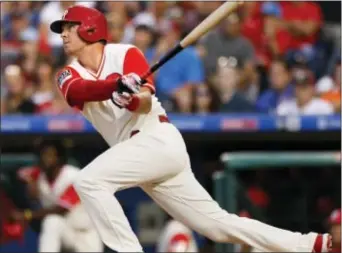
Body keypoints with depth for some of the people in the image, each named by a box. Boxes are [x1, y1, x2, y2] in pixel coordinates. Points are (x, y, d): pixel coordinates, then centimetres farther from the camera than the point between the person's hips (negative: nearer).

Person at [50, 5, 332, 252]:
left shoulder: (125, 55, -3)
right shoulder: (69, 74, 8)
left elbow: (145, 102, -17)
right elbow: (78, 90, -17)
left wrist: (132, 98, -40)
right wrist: (116, 85, -37)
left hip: (159, 140, -6)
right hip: (137, 153, 6)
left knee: (89, 181, -23)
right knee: (217, 223, 7)